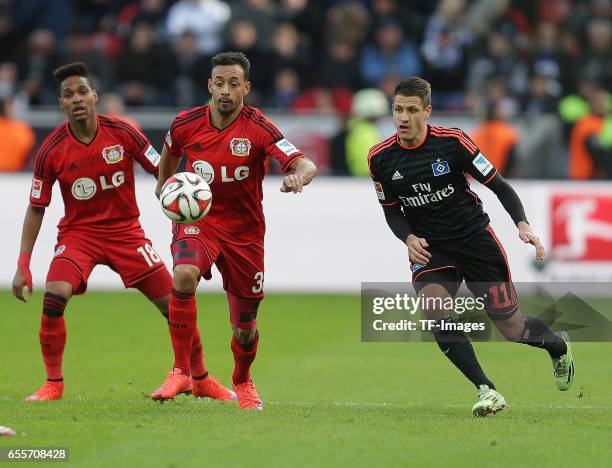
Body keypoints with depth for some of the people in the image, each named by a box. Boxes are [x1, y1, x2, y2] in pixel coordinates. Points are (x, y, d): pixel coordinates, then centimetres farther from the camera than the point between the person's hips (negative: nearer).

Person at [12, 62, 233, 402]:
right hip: (78, 232, -1)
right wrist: (23, 265, -7)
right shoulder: (51, 150, -10)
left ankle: (201, 380, 17)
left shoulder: (122, 133, -10)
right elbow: (36, 208, -3)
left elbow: (162, 172, 0)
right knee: (54, 296, -26)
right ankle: (53, 383, -9)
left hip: (125, 230, 1)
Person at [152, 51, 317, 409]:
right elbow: (171, 151, 18)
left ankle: (242, 381, 42)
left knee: (246, 326, 8)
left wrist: (298, 176, -50)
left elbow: (306, 165, -28)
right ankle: (181, 371, -21)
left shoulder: (259, 128, -17)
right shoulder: (186, 124, -8)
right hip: (198, 219, 1)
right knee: (184, 276, -33)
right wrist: (164, 185, 26)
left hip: (245, 229, 0)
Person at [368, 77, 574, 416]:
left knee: (512, 329, 1)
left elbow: (498, 185, -7)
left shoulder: (452, 142, -14)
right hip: (429, 248, 2)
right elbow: (391, 209, 7)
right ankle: (485, 390, -22)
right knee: (432, 306, -29)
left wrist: (522, 224, -22)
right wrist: (409, 238, -13)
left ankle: (558, 345, 38)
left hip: (475, 239, -2)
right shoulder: (380, 159, -6)